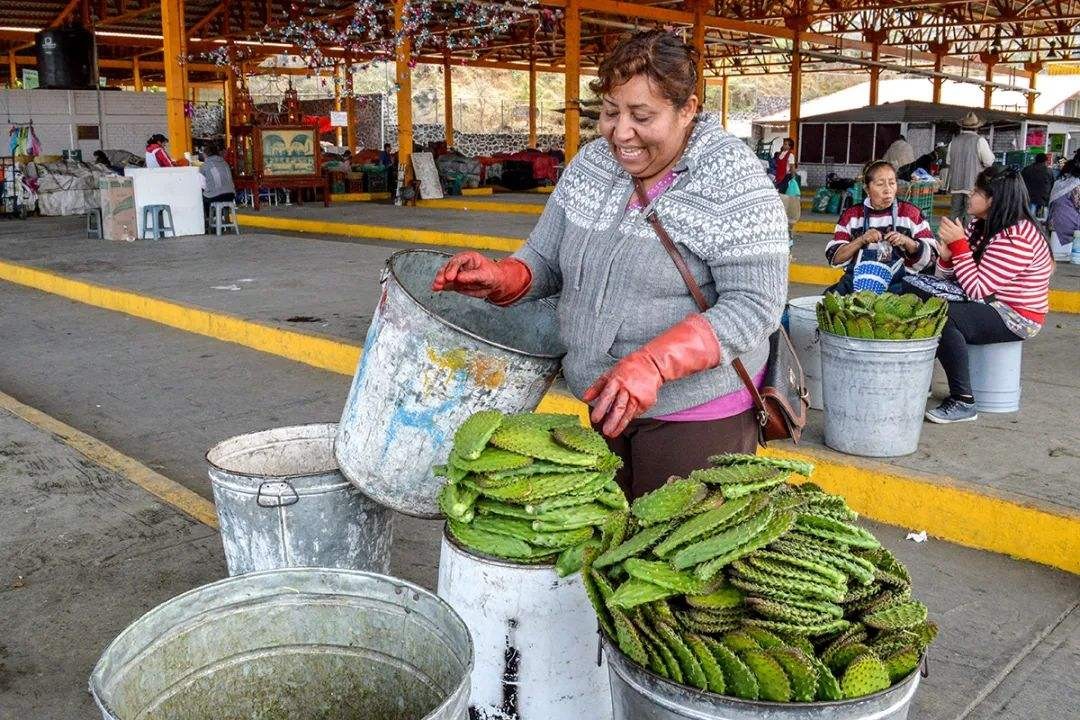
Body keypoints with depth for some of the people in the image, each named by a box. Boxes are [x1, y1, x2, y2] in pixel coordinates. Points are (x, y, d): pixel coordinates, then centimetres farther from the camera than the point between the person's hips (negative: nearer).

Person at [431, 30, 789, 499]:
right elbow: (546, 260, 7)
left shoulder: (731, 180, -17)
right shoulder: (592, 163, 1)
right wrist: (499, 280, -16)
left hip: (698, 415, -6)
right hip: (609, 404, 6)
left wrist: (655, 362, -34)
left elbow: (755, 305, -22)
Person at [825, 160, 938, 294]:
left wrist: (908, 242, -11)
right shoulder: (852, 214, 10)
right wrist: (861, 240, -11)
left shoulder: (911, 213, 8)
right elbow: (834, 258, 4)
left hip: (899, 286, -1)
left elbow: (931, 257, 6)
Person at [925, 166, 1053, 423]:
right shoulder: (981, 226, 7)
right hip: (990, 305, 9)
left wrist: (959, 244, -24)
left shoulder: (1016, 238, -21)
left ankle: (963, 402, -22)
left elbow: (977, 290, -24)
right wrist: (947, 252, -14)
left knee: (943, 317, -30)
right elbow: (946, 276, 7)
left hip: (1016, 318, -9)